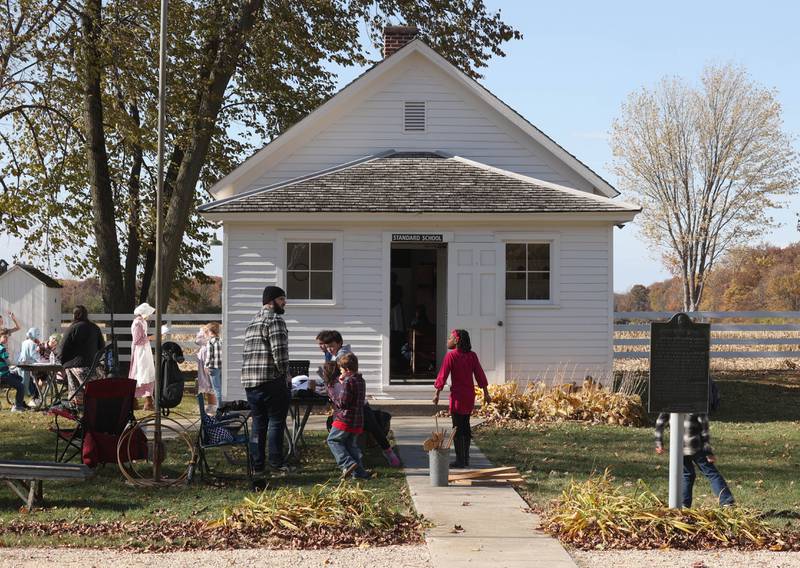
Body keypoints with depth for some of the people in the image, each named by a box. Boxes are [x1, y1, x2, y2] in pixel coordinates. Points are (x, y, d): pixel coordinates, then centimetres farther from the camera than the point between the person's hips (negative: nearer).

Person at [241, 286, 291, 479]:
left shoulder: (252, 323, 20)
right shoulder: (275, 320, -8)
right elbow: (279, 352, -17)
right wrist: (285, 374, -7)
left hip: (249, 381, 8)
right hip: (271, 381, -8)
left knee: (258, 423, 11)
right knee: (276, 421, 0)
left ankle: (257, 465, 11)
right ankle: (276, 462, -1)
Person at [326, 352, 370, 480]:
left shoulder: (348, 381, -16)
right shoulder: (360, 380, 12)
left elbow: (341, 402, -17)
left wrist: (331, 389, -8)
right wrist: (342, 383, 16)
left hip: (345, 419, -9)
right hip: (357, 421, 9)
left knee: (333, 440, 3)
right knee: (351, 444, 15)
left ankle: (348, 464, -11)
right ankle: (359, 471, 9)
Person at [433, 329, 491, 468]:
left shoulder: (451, 355, -11)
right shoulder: (472, 355, 4)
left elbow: (443, 375, -11)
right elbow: (480, 375, 6)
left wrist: (437, 393, -4)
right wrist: (486, 393, 11)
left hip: (457, 395, -6)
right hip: (470, 395, 6)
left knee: (457, 427, 0)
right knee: (465, 426, 16)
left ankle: (460, 460, 0)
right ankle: (466, 459, 21)